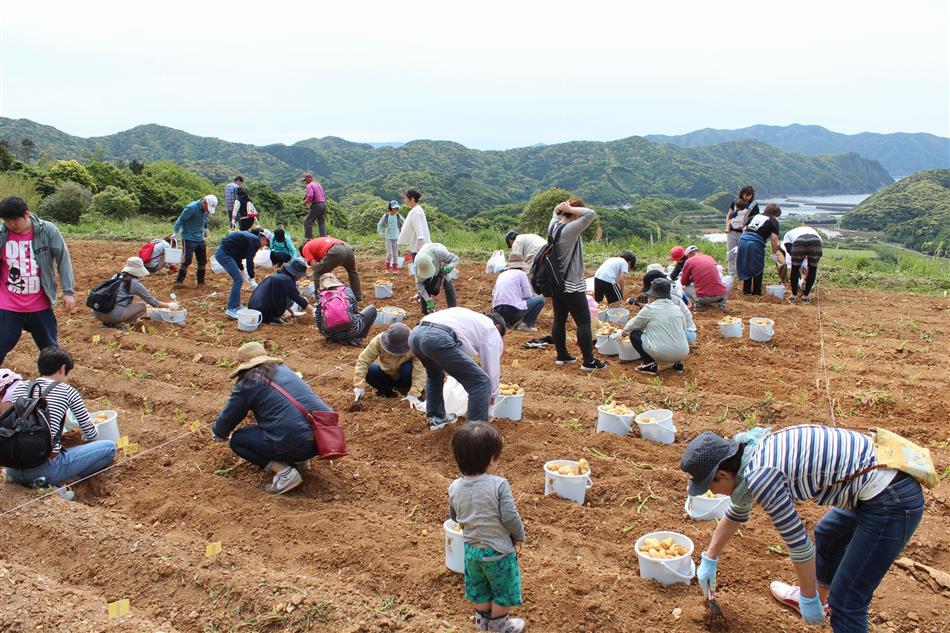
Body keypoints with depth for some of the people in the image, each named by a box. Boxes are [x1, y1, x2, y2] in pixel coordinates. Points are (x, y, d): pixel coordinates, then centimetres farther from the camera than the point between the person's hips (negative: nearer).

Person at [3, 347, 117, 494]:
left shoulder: (20, 387, 12)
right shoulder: (67, 391, 0)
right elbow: (91, 434, 8)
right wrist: (87, 437, 32)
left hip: (15, 471, 5)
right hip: (47, 469, -5)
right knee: (109, 447, 5)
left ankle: (31, 481, 13)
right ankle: (57, 482, 1)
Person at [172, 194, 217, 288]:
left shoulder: (206, 209, 3)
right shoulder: (191, 208, -18)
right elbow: (180, 220, -17)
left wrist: (205, 229, 32)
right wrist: (175, 233, -18)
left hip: (200, 238, 7)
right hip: (189, 238, -7)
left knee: (203, 260, 8)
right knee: (187, 260, -9)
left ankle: (201, 281, 19)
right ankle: (179, 281, -2)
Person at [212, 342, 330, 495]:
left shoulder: (247, 382, 1)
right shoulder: (283, 369, 21)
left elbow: (228, 417, 13)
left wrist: (219, 433, 37)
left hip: (298, 443, -8)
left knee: (237, 440, 12)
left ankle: (284, 472, -2)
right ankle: (299, 460, 18)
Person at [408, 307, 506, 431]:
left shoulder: (470, 317, 40)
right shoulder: (492, 331, 21)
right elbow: (492, 371, 23)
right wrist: (490, 406, 34)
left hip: (415, 334, 8)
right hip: (438, 339, -8)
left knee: (434, 372, 39)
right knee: (481, 382, 4)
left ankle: (436, 418, 42)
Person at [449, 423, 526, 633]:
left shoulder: (455, 487, -10)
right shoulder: (498, 484, -26)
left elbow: (454, 517, 4)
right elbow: (510, 517, -24)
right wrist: (519, 536, -4)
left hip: (471, 548, 5)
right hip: (498, 549, -5)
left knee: (479, 587, 27)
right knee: (503, 589, 20)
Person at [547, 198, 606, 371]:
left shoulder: (554, 226, 2)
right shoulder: (570, 230, -21)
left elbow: (556, 212, 23)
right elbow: (590, 214, -30)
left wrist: (563, 207, 1)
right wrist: (571, 208, -18)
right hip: (572, 286, -8)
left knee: (559, 320, 13)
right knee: (584, 322, -1)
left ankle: (561, 355, 22)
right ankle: (589, 361, 1)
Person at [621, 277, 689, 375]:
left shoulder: (649, 309, -2)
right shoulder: (677, 309, 8)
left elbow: (632, 326, 12)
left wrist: (624, 332, 35)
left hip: (660, 355, -5)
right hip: (682, 354, 5)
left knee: (634, 334, 12)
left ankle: (650, 364, 3)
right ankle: (677, 362, 17)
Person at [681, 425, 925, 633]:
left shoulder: (759, 477, -22)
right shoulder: (751, 451, 7)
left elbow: (798, 543, -15)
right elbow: (736, 514, 23)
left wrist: (809, 601, -1)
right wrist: (709, 560, 32)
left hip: (892, 501, -10)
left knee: (846, 602, -2)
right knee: (826, 536, 33)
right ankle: (819, 597, 59)